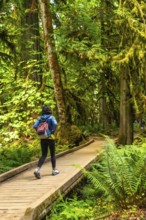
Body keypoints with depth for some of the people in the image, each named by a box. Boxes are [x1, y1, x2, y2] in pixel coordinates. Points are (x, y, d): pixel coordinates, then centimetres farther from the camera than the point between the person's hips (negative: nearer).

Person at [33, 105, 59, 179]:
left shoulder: (40, 118, 6)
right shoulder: (51, 117, -7)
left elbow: (35, 126, -6)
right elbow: (55, 124, -26)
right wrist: (53, 131, -12)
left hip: (42, 138, 4)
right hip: (50, 138, -4)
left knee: (44, 155, 6)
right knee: (52, 154, 14)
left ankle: (37, 169, -16)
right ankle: (54, 170, 24)